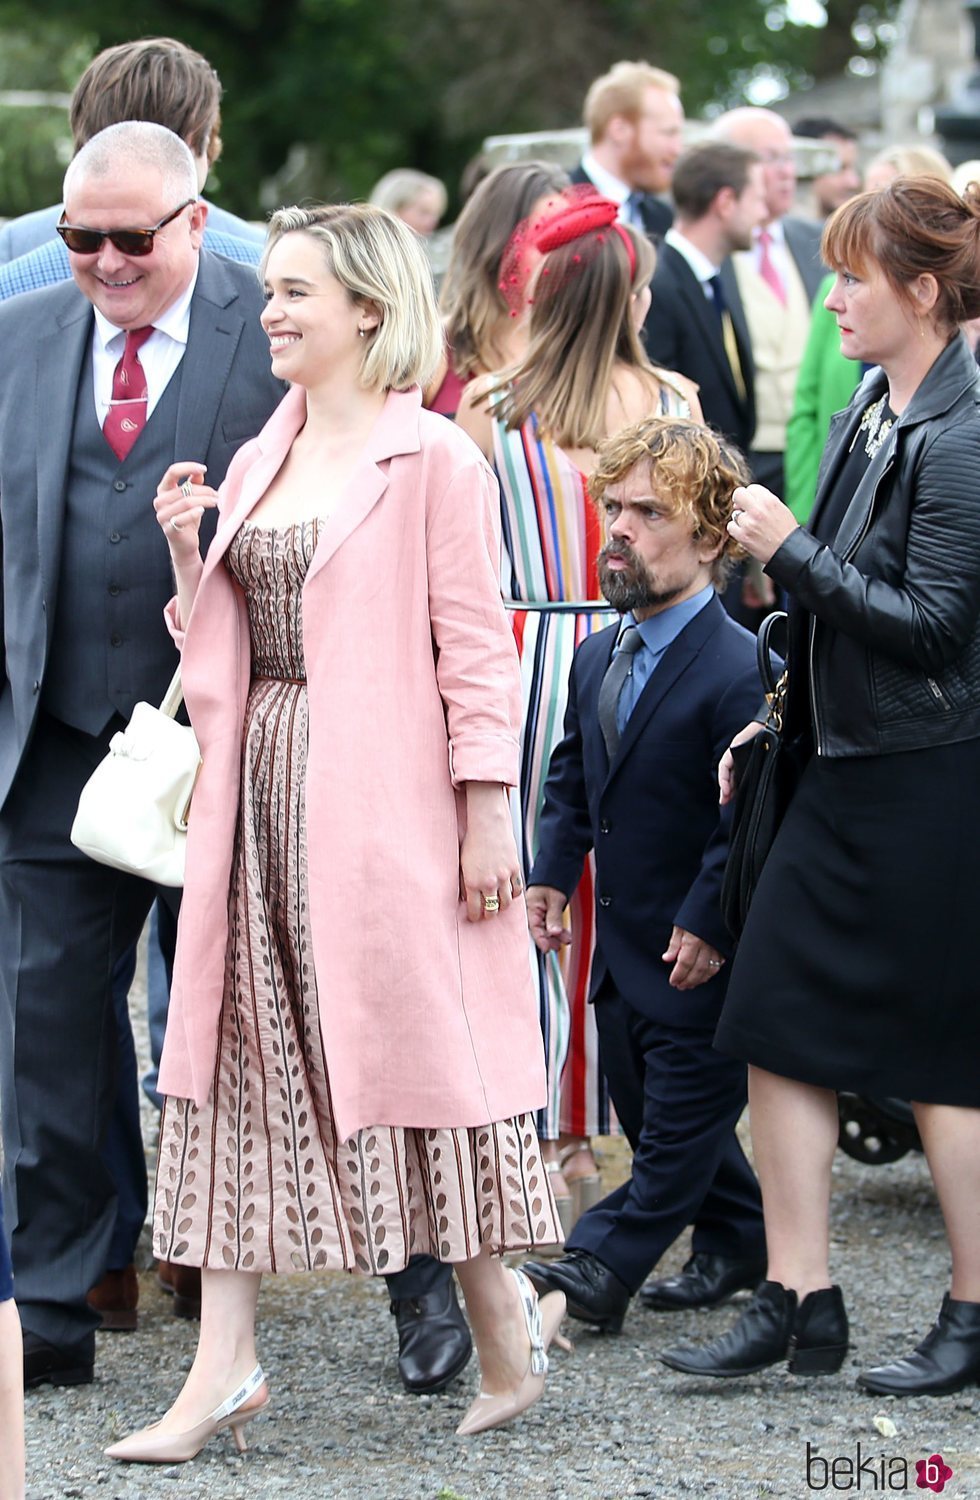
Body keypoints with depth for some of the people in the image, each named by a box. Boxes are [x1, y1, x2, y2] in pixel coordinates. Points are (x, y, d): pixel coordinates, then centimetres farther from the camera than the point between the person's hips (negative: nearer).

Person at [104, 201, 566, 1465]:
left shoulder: (434, 460, -7)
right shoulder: (260, 460, 14)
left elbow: (474, 647, -10)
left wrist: (486, 814, -13)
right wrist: (186, 556, 0)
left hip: (379, 796, -7)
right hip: (260, 792, 7)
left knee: (414, 1042, 1)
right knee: (237, 1056, 3)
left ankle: (507, 1325, 19)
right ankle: (224, 1363, 5)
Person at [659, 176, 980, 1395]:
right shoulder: (867, 416, 10)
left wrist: (789, 548, -18)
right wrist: (770, 721, 16)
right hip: (839, 768, 9)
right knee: (779, 1029, 5)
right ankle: (799, 1303, 11)